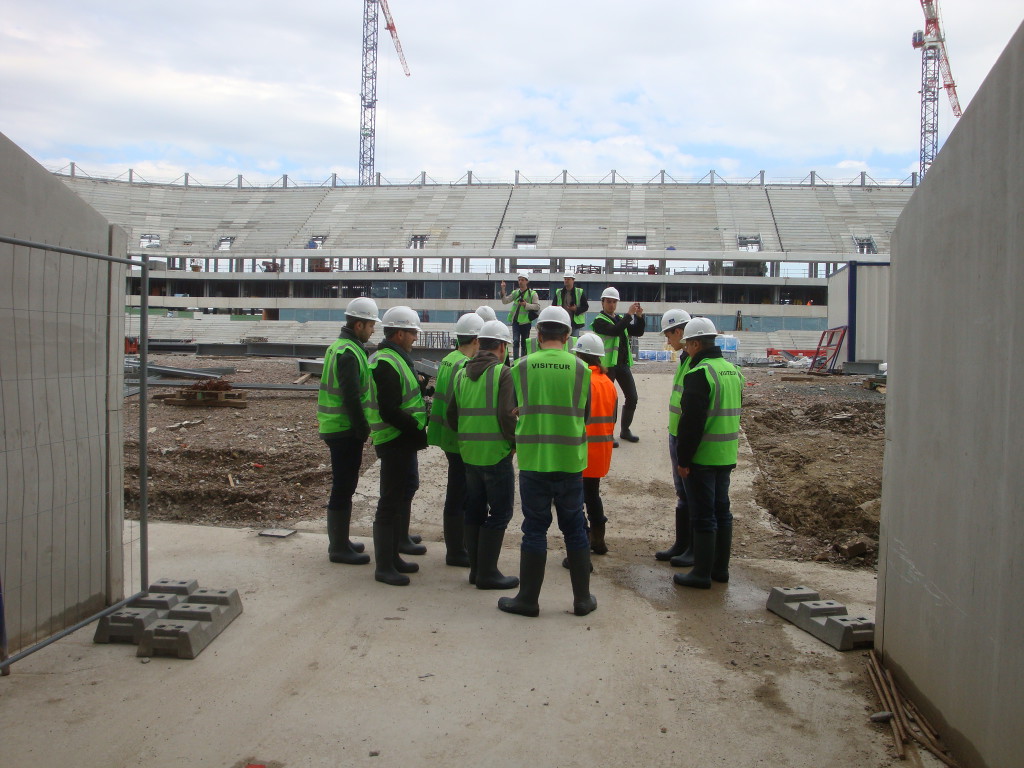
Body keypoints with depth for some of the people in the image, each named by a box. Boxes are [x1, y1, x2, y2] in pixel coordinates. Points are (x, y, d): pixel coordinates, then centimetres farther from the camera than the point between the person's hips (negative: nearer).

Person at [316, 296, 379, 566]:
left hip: (337, 428, 10)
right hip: (345, 430, -10)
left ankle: (339, 541, 28)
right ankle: (339, 547, 6)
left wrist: (360, 427, 18)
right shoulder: (348, 353, -18)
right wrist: (362, 430, -16)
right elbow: (351, 397, -23)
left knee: (344, 485, 17)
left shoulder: (339, 347, 14)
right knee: (344, 486, -3)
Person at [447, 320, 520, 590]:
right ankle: (487, 572, 4)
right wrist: (515, 441, -4)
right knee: (499, 512, 2)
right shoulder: (503, 373, -11)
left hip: (469, 453, 7)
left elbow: (451, 417, 12)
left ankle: (476, 568, 22)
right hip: (496, 454, -7)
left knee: (475, 510, 15)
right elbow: (507, 415, -19)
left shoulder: (461, 374, 9)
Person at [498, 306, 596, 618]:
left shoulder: (521, 367, -5)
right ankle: (583, 599, 20)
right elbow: (584, 413, 7)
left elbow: (515, 410, 6)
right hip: (570, 461, 1)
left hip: (533, 460, -1)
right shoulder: (581, 369, -3)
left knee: (534, 529, 8)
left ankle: (528, 599, 15)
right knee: (575, 528, 13)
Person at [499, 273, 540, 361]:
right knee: (515, 341, -11)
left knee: (524, 343, 7)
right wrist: (503, 290, -7)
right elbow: (505, 301, 5)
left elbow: (537, 306, -5)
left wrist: (526, 305, -18)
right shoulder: (515, 292, 10)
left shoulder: (532, 293, 0)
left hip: (526, 321, -2)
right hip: (516, 321, 2)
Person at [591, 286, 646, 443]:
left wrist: (639, 317, -4)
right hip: (607, 364, -7)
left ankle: (625, 430, 22)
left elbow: (638, 332, 12)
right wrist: (629, 314, -24)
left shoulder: (621, 319, 17)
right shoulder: (599, 321, -7)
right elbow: (615, 330, -24)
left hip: (623, 363, 7)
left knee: (632, 398, 8)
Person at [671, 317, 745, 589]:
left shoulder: (699, 374, -18)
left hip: (702, 457, -8)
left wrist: (683, 459, -15)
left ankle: (702, 573, 5)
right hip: (726, 455, 9)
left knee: (703, 515, -2)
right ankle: (720, 568, 25)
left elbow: (692, 421, -21)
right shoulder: (733, 370, 11)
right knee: (721, 511, 16)